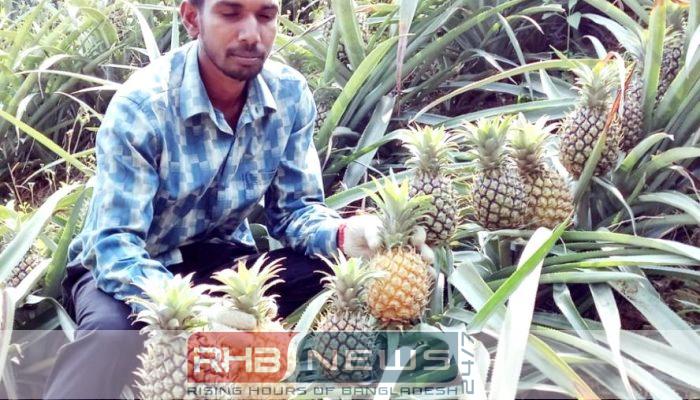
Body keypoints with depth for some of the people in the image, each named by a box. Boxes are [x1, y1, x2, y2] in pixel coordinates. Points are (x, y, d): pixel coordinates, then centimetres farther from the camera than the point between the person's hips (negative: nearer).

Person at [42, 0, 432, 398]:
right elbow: (114, 245, -28)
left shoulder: (290, 94, -10)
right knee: (111, 331, -40)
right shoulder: (141, 104, -24)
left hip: (219, 261, 4)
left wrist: (342, 234, -27)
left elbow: (294, 207, -2)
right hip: (132, 267, -4)